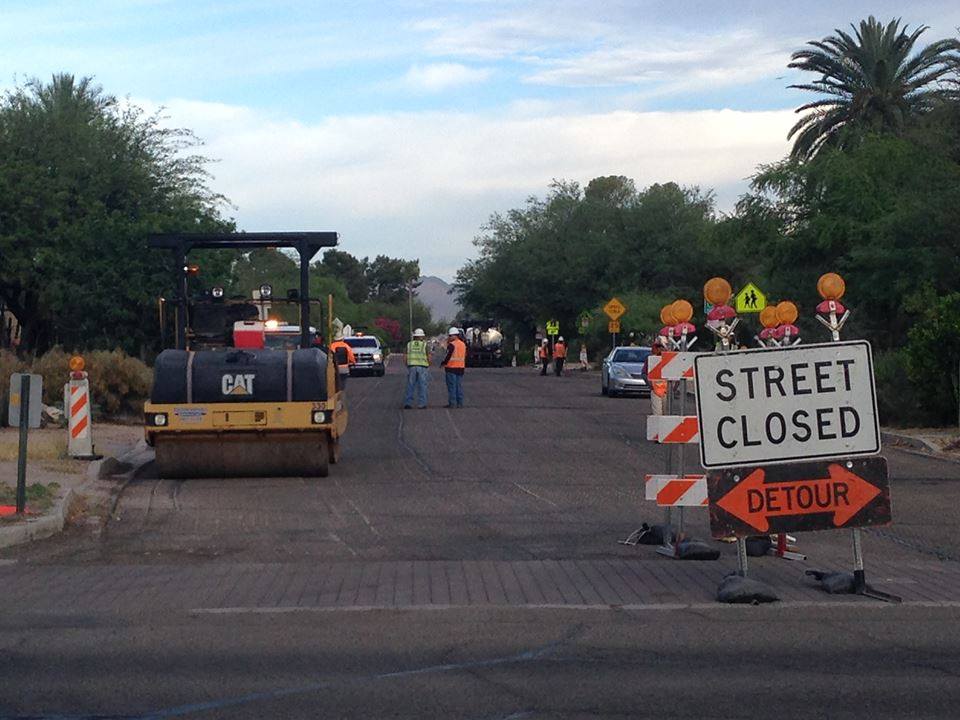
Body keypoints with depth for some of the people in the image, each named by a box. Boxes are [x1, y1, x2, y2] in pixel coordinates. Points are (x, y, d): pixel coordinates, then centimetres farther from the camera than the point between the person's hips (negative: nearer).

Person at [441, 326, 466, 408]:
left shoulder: (451, 345, -13)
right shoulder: (463, 344, 13)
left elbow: (448, 356, -14)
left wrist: (443, 363, -4)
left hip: (451, 368, -7)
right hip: (460, 368, 7)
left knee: (452, 387, -4)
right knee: (459, 386, 9)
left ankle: (452, 403, -5)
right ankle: (460, 403, 9)